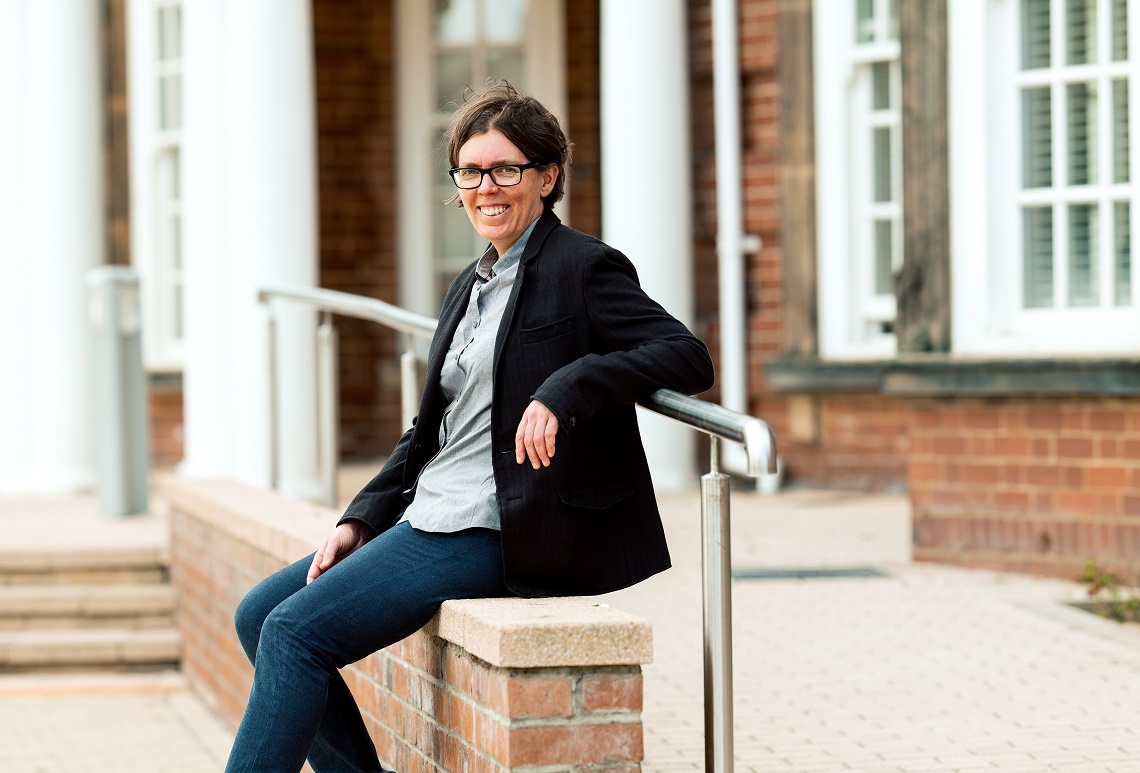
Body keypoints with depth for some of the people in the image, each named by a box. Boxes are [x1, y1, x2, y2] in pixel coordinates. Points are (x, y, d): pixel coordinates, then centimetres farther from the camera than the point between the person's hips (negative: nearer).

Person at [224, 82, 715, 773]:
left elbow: (689, 357, -18)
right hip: (428, 520, 9)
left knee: (295, 633, -17)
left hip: (494, 534, -9)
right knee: (260, 615, 3)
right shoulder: (473, 286, 19)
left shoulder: (582, 268, -6)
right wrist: (362, 521, 9)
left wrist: (567, 389, -30)